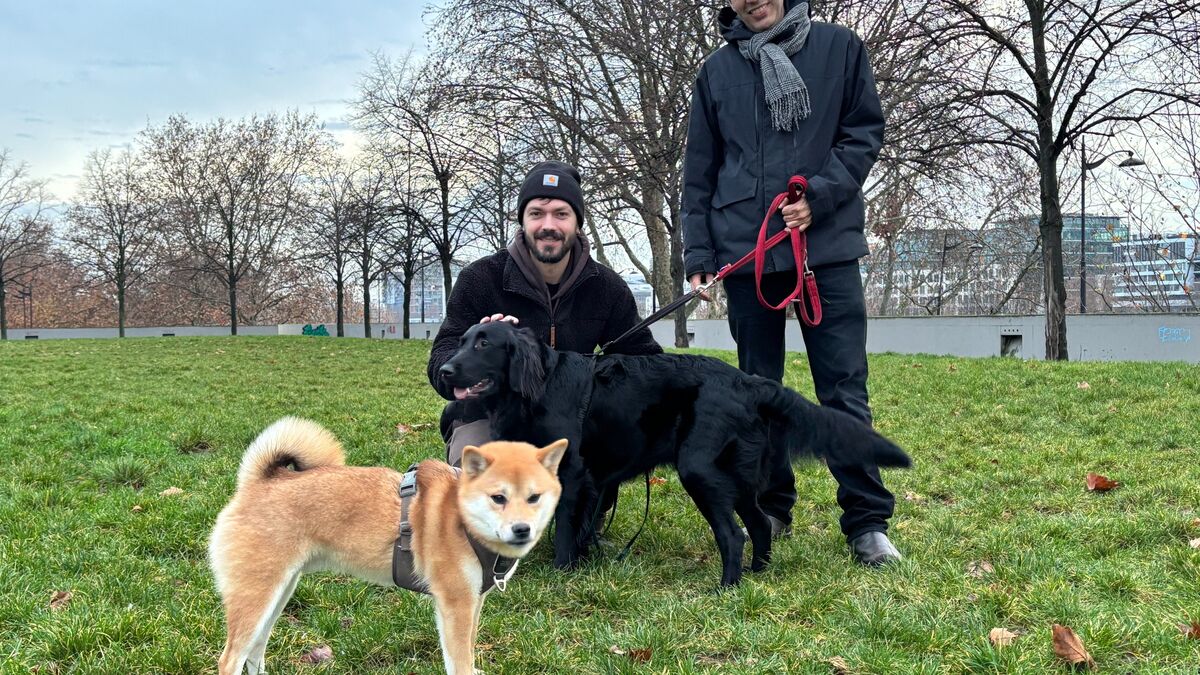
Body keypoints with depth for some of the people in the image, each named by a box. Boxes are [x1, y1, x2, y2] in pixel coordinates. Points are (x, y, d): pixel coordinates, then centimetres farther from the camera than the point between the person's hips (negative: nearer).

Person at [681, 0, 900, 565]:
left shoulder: (839, 47, 6)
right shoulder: (717, 70, 10)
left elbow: (866, 132, 3)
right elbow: (698, 173, 11)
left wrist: (819, 197, -11)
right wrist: (698, 254, 3)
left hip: (828, 246, -2)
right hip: (744, 251, 2)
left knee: (845, 388, -4)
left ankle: (867, 522, 1)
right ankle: (770, 508, 20)